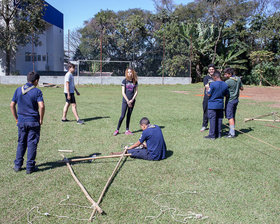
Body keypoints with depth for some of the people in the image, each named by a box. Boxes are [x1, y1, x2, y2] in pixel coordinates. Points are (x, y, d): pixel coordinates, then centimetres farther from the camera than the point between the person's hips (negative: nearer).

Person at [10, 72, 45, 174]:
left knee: (21, 143, 16)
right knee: (32, 144, 4)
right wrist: (41, 120, -8)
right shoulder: (37, 91, -9)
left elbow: (12, 105, 5)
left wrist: (16, 118, 12)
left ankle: (17, 165, 19)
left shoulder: (18, 90, 5)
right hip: (33, 122, -4)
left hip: (21, 121, 4)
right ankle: (30, 167, 9)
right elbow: (41, 106, -19)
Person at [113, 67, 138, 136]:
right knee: (122, 116, -6)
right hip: (125, 101, -3)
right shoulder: (125, 81, -3)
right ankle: (117, 130, 4)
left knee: (129, 116, 9)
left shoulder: (135, 82, 5)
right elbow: (123, 92, -5)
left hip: (132, 101, 3)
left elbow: (136, 92, 5)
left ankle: (127, 130, 15)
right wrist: (128, 101, -10)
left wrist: (132, 100, -7)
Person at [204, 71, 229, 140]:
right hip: (220, 105, 6)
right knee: (219, 119, 12)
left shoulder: (212, 84, -16)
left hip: (212, 105, -5)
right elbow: (226, 95, 10)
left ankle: (212, 135, 4)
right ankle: (219, 134, 19)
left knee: (212, 120, 0)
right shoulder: (225, 85, 2)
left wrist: (207, 89, 6)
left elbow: (209, 94, -12)